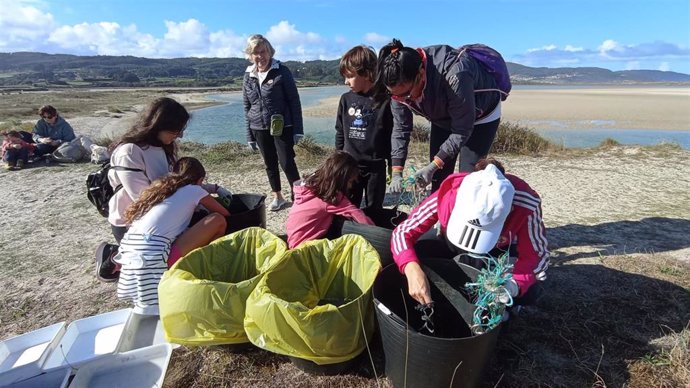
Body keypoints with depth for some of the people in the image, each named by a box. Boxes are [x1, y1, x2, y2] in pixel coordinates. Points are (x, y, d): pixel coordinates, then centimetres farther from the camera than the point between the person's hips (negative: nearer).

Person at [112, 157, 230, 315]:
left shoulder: (160, 187, 26)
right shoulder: (194, 190, 9)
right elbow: (225, 214, 18)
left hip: (131, 249, 8)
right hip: (152, 253, -8)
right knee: (218, 220, -2)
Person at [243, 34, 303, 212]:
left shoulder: (281, 71, -7)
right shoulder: (248, 76, 7)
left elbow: (294, 101, -7)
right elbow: (247, 107, 11)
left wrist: (298, 129, -12)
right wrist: (249, 135, 10)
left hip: (282, 127, -5)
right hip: (260, 128, 5)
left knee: (287, 163, -7)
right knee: (270, 164, 13)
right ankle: (278, 197, 28)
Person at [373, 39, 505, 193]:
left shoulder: (454, 76, -41)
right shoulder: (401, 84, -24)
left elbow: (462, 130, -31)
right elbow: (400, 127, -15)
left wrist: (432, 167, -34)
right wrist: (396, 173, -22)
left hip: (481, 113, -5)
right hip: (443, 118, 5)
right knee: (438, 179, 4)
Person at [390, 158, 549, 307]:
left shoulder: (526, 205, -37)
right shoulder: (448, 195, -36)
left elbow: (535, 257, -26)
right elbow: (402, 232, -31)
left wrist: (512, 286, -48)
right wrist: (412, 269, -51)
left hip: (502, 250, 0)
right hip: (453, 245, 1)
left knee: (527, 293, -28)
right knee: (416, 261, -26)